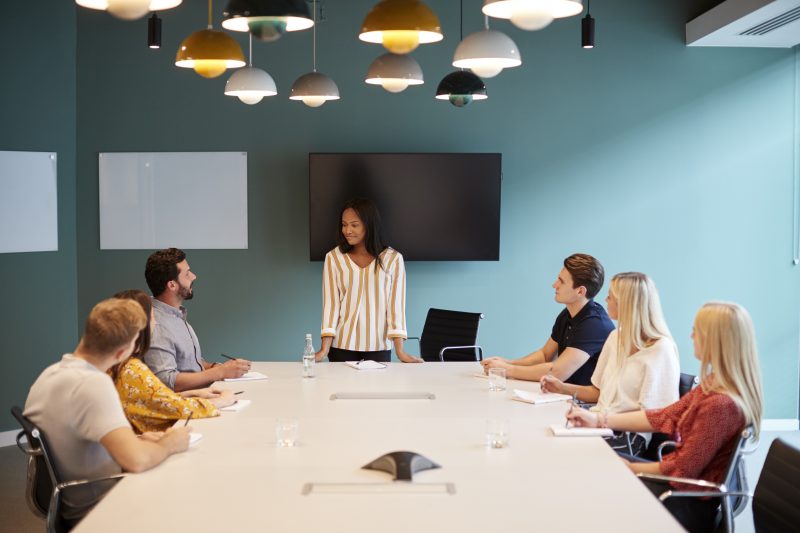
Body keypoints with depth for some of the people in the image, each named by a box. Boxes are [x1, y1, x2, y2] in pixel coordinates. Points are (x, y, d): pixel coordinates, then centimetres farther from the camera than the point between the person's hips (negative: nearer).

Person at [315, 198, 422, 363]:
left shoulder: (392, 259, -4)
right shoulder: (333, 258, -3)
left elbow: (395, 304, -5)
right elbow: (330, 303, -4)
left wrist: (400, 351, -10)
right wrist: (324, 349, -11)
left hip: (379, 346, 0)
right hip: (342, 345, 0)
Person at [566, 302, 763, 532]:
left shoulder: (720, 405, -30)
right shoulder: (714, 385, -3)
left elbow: (681, 471, -24)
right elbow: (663, 418, 4)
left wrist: (628, 468, -10)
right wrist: (599, 420, 6)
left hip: (690, 505, -8)